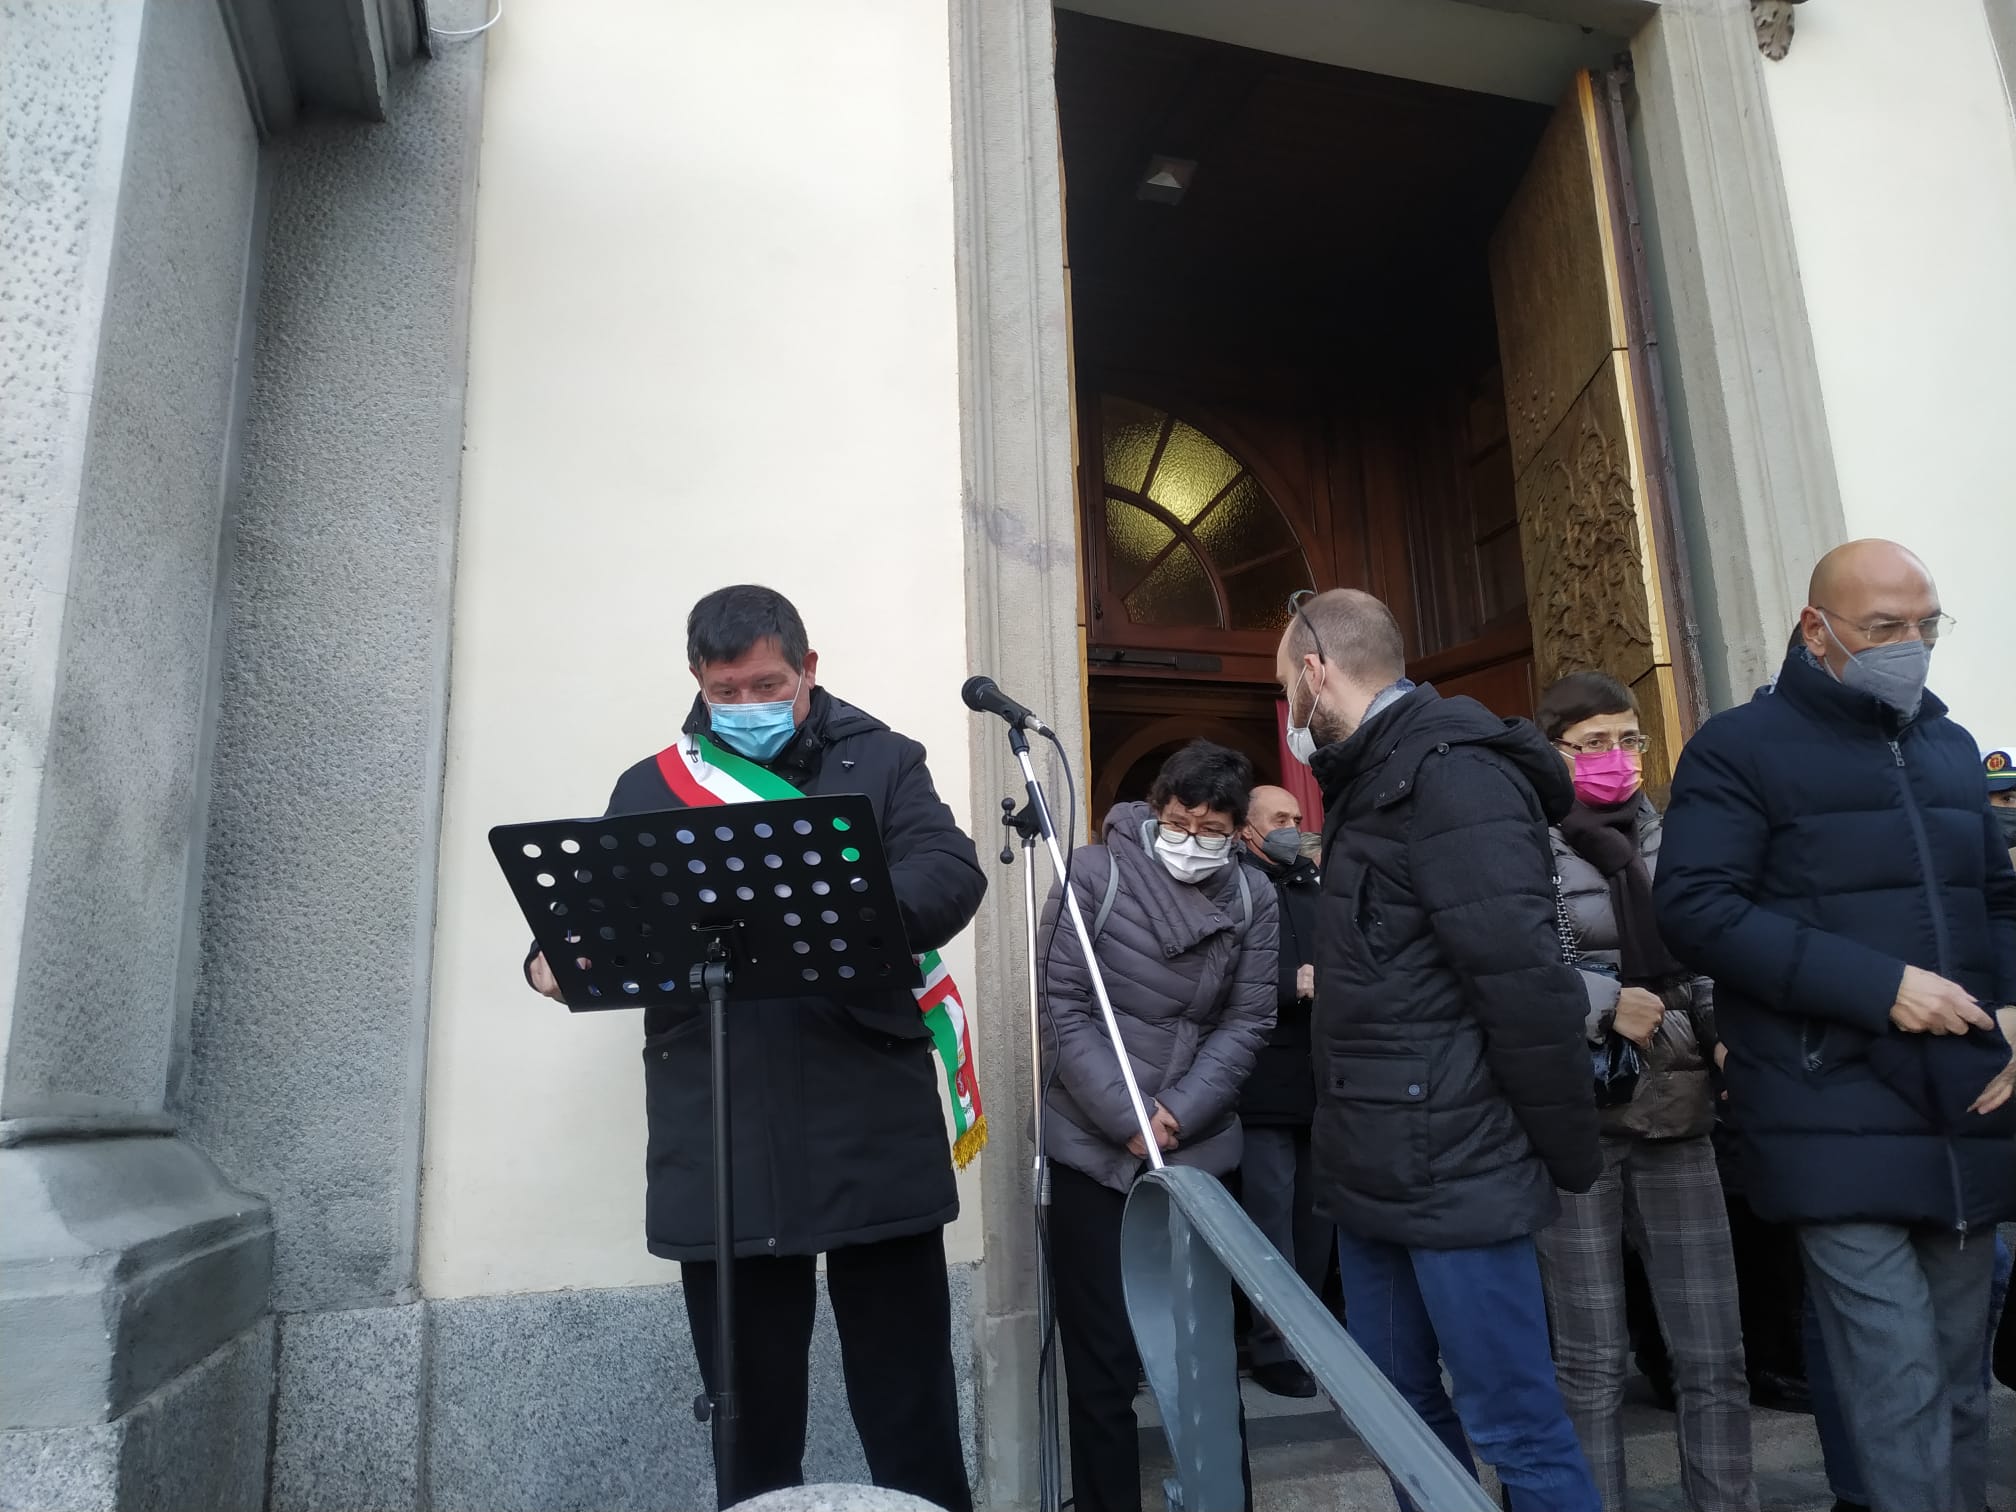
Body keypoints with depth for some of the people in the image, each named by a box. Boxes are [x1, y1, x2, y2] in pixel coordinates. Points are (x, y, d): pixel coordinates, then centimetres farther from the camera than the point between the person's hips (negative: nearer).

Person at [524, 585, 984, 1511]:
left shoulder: (880, 762, 7)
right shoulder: (650, 788, 14)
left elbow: (953, 873, -7)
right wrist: (556, 959, -11)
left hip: (871, 1130, -2)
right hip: (717, 1145, 2)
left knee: (907, 1401, 7)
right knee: (750, 1413, 14)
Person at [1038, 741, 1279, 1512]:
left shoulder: (1253, 902, 2)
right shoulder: (1095, 874, -7)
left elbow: (1245, 1023, 0)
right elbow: (1063, 1008, -10)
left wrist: (1181, 1115, -13)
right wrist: (1127, 1118, -14)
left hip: (1200, 1148, 3)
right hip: (1092, 1145, -2)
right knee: (1103, 1357, 5)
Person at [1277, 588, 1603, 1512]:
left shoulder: (1453, 771, -15)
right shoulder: (1373, 785, 14)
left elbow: (1526, 980, -20)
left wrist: (1565, 1156, -13)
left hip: (1453, 1170, -9)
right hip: (1376, 1168, 9)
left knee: (1517, 1429, 2)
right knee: (1401, 1414, 18)